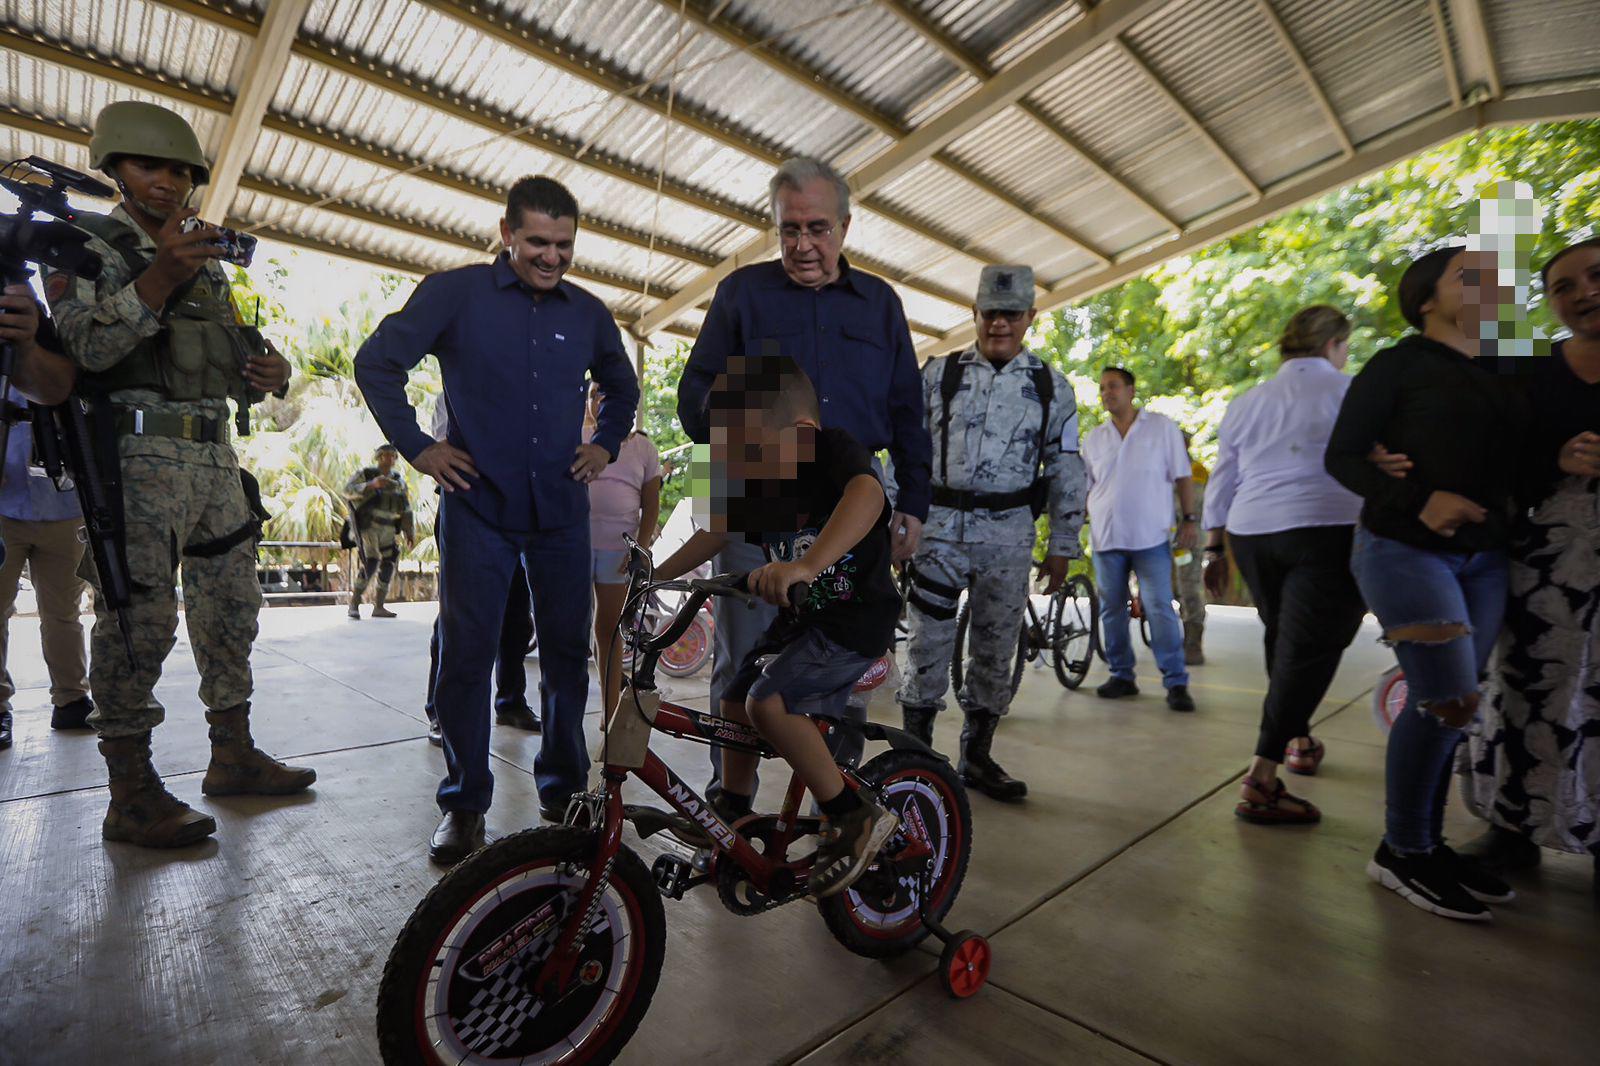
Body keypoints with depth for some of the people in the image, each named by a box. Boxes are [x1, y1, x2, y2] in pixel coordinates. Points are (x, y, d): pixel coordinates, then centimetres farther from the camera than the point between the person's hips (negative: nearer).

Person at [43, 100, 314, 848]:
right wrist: (160, 276, -21)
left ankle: (233, 758, 18)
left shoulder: (209, 266, 22)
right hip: (139, 455, -6)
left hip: (215, 457, 7)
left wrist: (266, 373, -3)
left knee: (231, 608, 7)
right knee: (139, 617, -10)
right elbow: (86, 347, -12)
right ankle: (132, 794, -2)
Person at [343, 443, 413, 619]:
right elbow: (348, 490, -14)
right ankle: (354, 604, -5)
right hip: (367, 526, -5)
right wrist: (371, 484, -28)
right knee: (370, 563, -18)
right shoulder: (365, 474, 1)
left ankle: (378, 607, 9)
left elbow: (406, 509, 16)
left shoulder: (399, 481, 15)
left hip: (387, 530, 6)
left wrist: (410, 532, 11)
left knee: (389, 565, 1)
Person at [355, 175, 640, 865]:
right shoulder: (455, 293, 1)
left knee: (567, 651, 6)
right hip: (478, 506, -2)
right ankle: (464, 802, 16)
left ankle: (564, 788, 23)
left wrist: (605, 446, 13)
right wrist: (415, 445, -1)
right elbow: (377, 362, 5)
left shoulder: (588, 312, 10)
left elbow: (622, 387, 26)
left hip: (560, 510, 3)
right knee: (466, 653, 0)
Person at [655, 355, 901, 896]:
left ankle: (855, 816, -5)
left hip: (856, 617, -8)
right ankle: (732, 822, 30)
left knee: (769, 703, -22)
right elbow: (717, 532, 12)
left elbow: (867, 495, -41)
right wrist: (655, 575, 4)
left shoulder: (833, 450, -20)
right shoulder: (757, 483, 3)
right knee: (735, 703, 10)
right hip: (799, 617, 9)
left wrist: (805, 565, -55)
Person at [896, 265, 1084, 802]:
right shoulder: (938, 373, 5)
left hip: (1009, 534, 1)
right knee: (928, 642, 0)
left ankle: (977, 756, 23)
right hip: (939, 524, -1)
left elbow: (1066, 472, 9)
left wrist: (1062, 547, 6)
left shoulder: (1051, 387, 7)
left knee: (995, 648, 7)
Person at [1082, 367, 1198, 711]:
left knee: (1160, 609, -6)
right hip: (1106, 538, 3)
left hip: (1151, 537, -3)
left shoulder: (1162, 427, 6)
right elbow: (1084, 486, 14)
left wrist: (1189, 519, -2)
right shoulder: (1094, 437, 12)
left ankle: (1176, 683, 1)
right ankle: (1122, 676, 18)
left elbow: (1182, 476, 5)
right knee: (1112, 609, 7)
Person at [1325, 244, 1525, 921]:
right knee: (1448, 701, -12)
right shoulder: (1399, 365, -3)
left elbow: (1503, 463, 23)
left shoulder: (1494, 376, 16)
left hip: (1483, 559, 7)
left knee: (1446, 706, 7)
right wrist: (1420, 499, -22)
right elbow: (1342, 457, -9)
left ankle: (1428, 843, 20)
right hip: (1406, 550, -6)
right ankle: (1401, 853, 3)